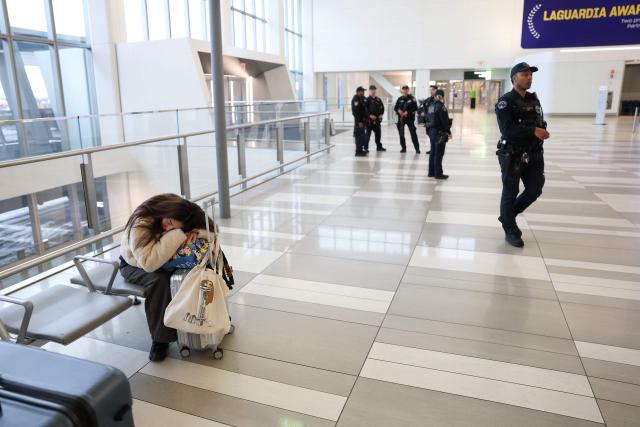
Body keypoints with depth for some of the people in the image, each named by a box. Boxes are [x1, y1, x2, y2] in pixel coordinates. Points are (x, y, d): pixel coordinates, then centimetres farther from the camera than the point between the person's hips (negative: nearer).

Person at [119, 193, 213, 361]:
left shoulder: (184, 218, -23)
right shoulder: (140, 224, -35)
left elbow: (212, 227, -14)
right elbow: (149, 263, -44)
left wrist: (196, 232, -36)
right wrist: (175, 235, -47)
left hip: (166, 262, 4)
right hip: (135, 265, -4)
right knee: (160, 280, -36)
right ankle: (160, 339, -22)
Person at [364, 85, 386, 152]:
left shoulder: (378, 100, 12)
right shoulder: (367, 100, -5)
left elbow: (382, 107, 15)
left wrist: (381, 114, -1)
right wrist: (370, 115, -19)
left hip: (377, 119, 6)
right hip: (369, 119, -6)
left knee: (378, 133, 12)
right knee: (368, 133, -4)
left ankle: (379, 146, 23)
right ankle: (366, 147, 2)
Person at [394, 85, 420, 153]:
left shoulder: (412, 98, 1)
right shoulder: (400, 99, 9)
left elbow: (415, 108, -4)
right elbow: (395, 108, 11)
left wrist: (408, 112, -14)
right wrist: (398, 110, -11)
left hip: (410, 118, -3)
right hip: (401, 118, 3)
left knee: (413, 133, -7)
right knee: (401, 134, 4)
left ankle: (417, 148, -5)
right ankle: (403, 148, 15)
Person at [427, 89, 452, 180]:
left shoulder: (430, 106, 8)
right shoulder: (441, 106, -15)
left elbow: (428, 119, 12)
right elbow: (445, 121, -16)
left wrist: (429, 131, 18)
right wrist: (448, 132, -7)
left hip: (431, 131, 8)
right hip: (440, 132, -8)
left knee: (433, 152, 14)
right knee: (439, 153, -2)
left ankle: (431, 172, 20)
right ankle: (438, 173, 3)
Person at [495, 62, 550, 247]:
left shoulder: (534, 100, 12)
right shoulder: (505, 102, -12)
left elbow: (540, 122, 15)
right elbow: (507, 129, -23)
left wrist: (543, 130, -8)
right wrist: (533, 131, -26)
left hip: (534, 154, 7)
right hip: (513, 156, -7)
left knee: (535, 189, 11)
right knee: (510, 194, 5)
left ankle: (508, 216, 33)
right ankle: (511, 232, 20)